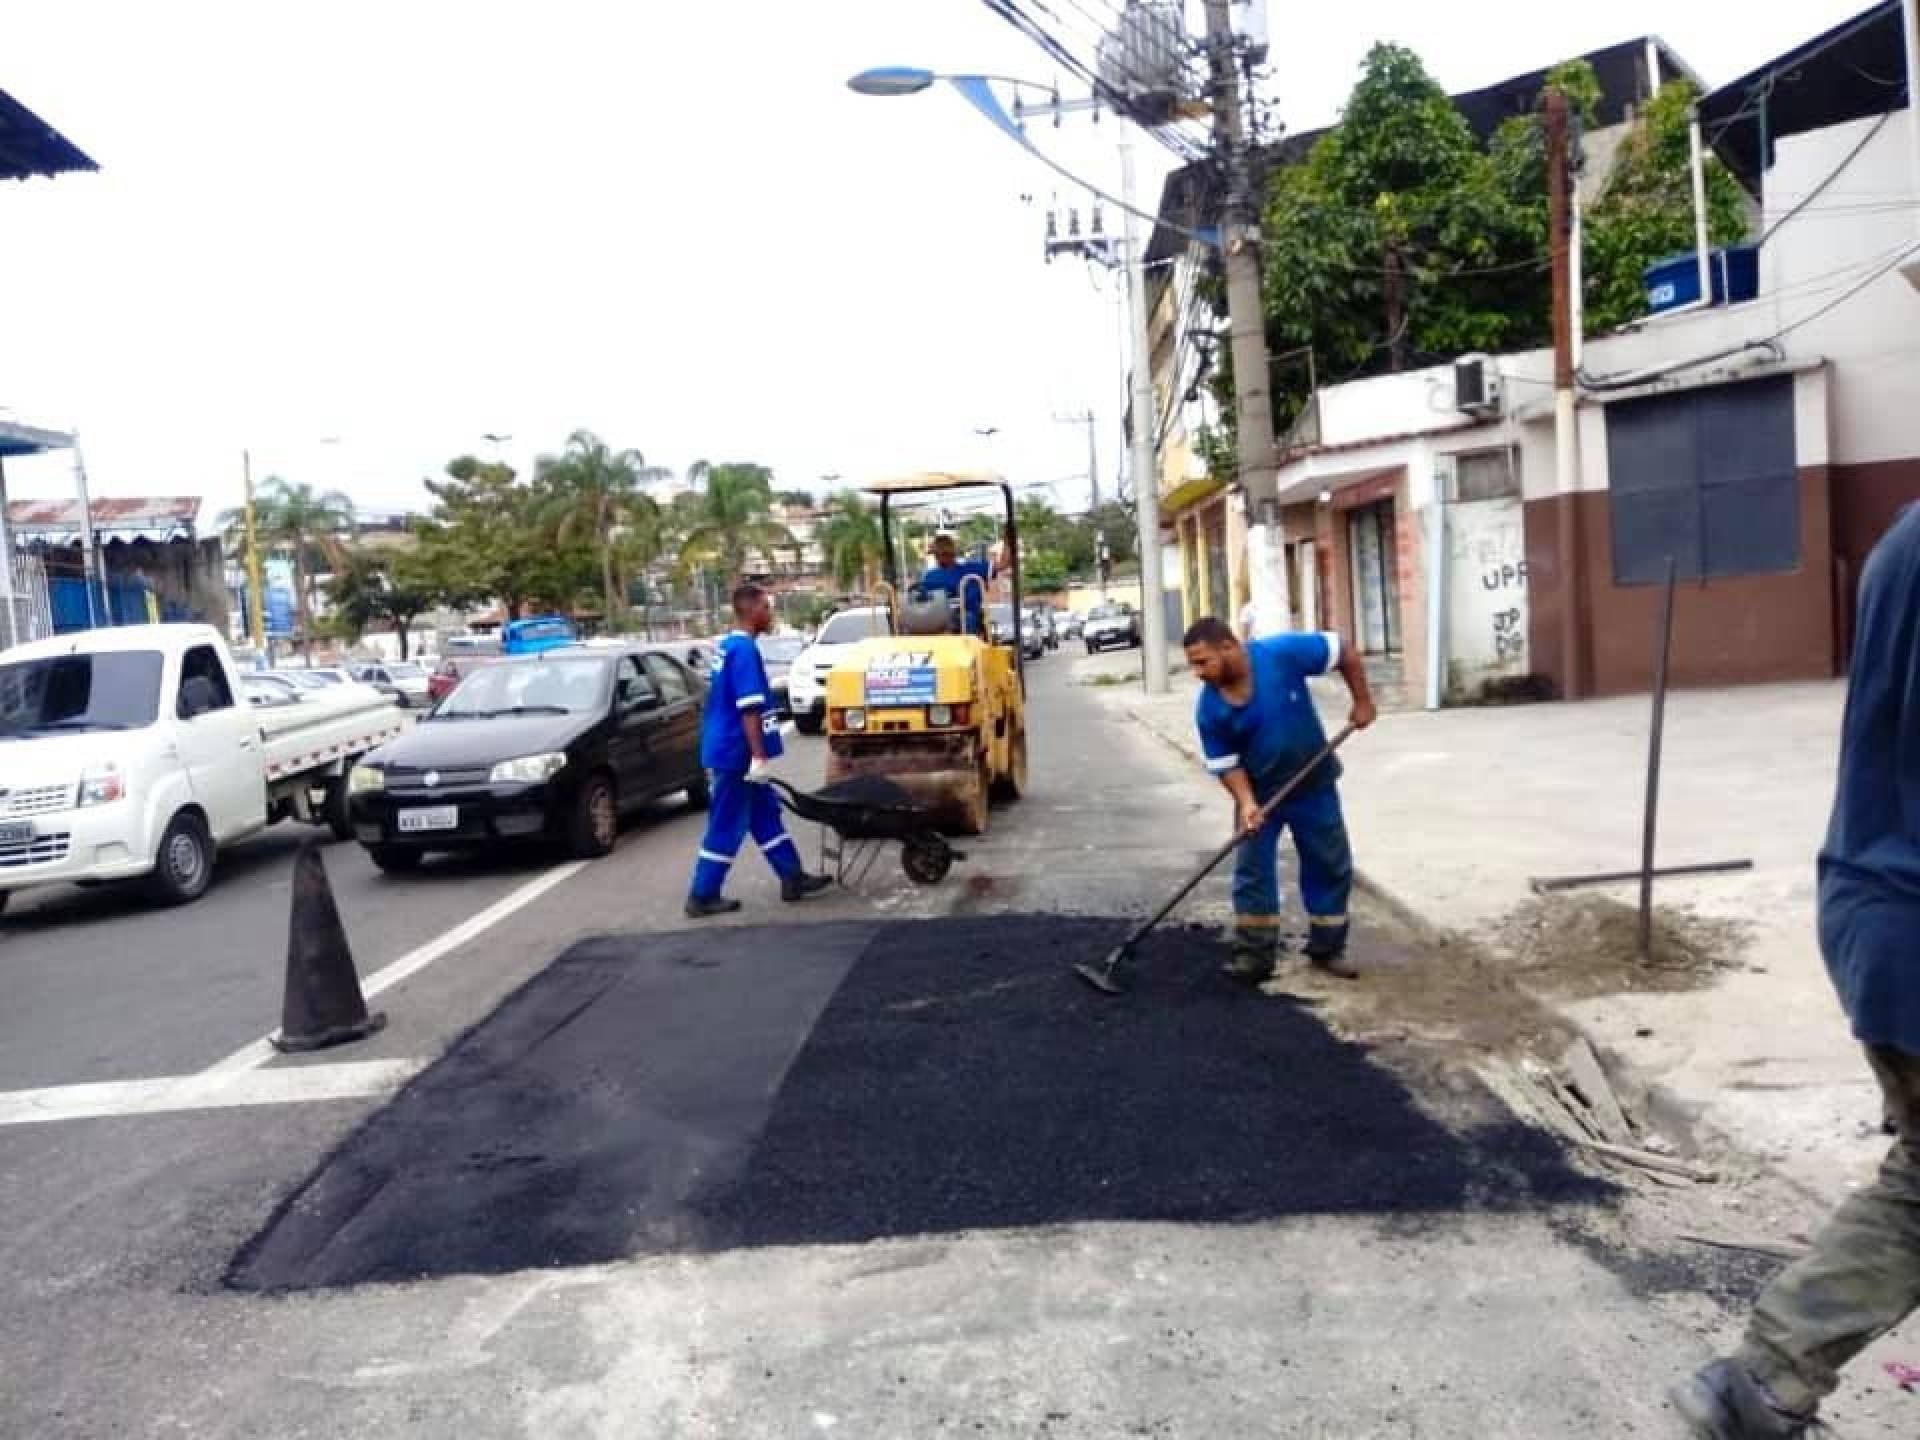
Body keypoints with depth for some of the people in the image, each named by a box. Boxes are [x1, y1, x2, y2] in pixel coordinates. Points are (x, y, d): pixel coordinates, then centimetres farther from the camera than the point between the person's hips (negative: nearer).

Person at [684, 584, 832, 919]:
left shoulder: (726, 647, 13)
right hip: (736, 754, -10)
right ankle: (702, 897, 5)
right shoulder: (745, 649, -18)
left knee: (766, 816, 14)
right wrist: (759, 756, -23)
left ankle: (793, 877, 21)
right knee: (727, 827, -2)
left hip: (728, 751, 10)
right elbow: (749, 709, -23)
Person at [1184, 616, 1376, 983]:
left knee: (1331, 866, 8)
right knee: (1252, 871, -1)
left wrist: (1363, 701, -9)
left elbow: (1344, 653, -12)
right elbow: (1226, 764, -10)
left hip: (1313, 785, 0)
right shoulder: (1209, 709, -18)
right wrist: (1246, 802, -25)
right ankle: (1254, 954, 9)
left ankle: (1327, 948, 23)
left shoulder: (1282, 653, -25)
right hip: (1258, 792, 0)